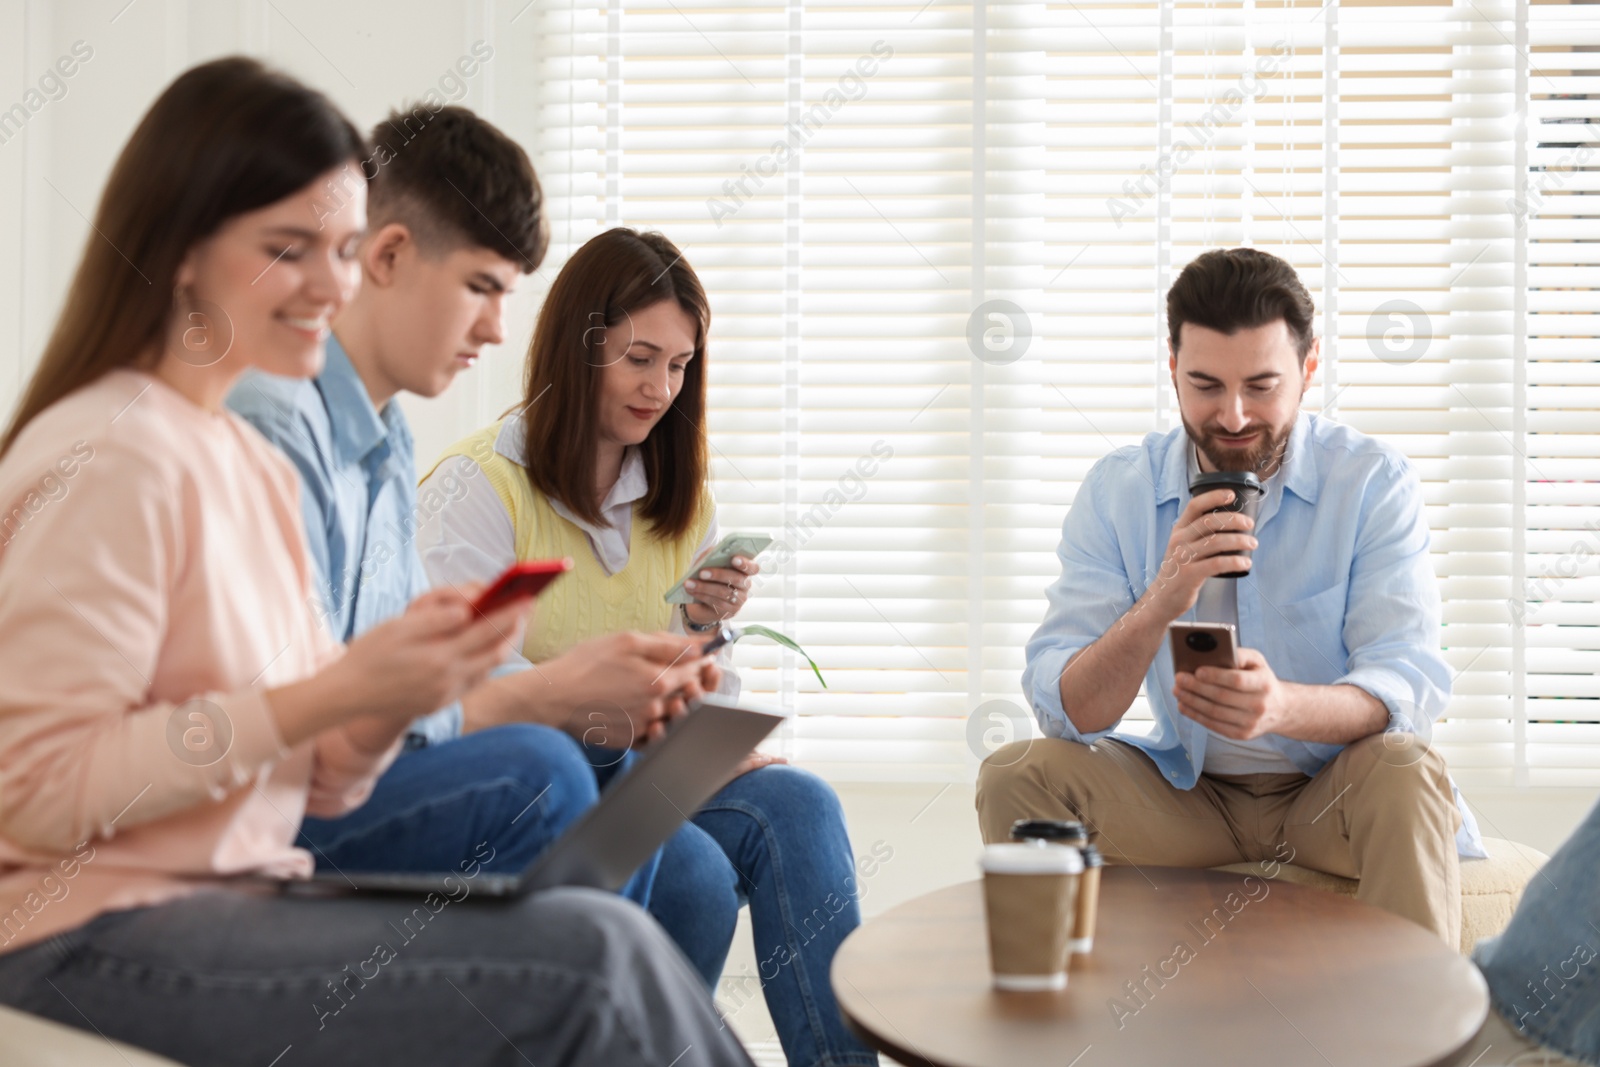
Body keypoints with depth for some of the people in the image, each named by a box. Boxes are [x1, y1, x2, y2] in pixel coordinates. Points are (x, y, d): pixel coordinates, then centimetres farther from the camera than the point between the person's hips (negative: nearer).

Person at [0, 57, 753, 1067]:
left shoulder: (256, 465, 13)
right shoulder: (108, 457, -13)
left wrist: (400, 692, -8)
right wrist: (332, 692, -21)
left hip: (233, 894, 8)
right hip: (93, 935, -8)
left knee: (608, 935, -14)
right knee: (590, 956, -22)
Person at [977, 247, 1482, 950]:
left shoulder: (1373, 482, -9)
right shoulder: (1117, 491, -5)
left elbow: (1406, 682, -19)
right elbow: (1063, 711, -13)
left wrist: (1283, 706, -42)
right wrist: (1159, 605, -34)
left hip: (1334, 794, -2)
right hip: (1188, 792, 2)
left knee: (1405, 769, -33)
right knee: (1014, 774, -20)